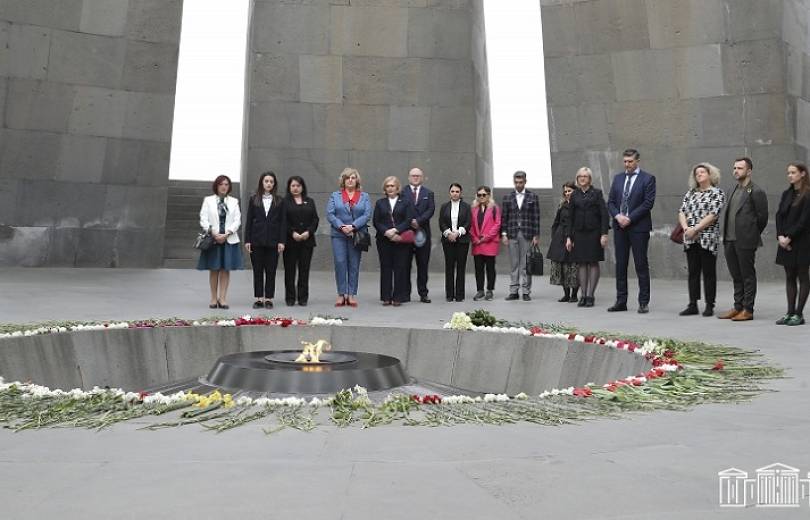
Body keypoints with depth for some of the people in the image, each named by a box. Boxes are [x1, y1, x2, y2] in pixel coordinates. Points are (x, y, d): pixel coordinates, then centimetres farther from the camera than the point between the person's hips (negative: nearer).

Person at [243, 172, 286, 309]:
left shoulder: (279, 201, 5)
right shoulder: (254, 199, 6)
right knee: (257, 270, 4)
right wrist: (247, 240, -2)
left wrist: (281, 241, -5)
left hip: (272, 241, 0)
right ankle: (259, 298, 11)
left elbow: (283, 222, 3)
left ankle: (269, 299, 9)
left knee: (271, 271, 2)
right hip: (257, 240, 1)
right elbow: (248, 220, 5)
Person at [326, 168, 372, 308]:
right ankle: (341, 294, 3)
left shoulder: (364, 197, 9)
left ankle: (352, 295, 9)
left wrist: (353, 226, -14)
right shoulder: (335, 196, 10)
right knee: (340, 263, -5)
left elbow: (367, 215, -2)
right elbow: (330, 214, 0)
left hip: (357, 235, 0)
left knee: (354, 265, 3)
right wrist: (341, 226, -14)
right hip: (339, 235, 0)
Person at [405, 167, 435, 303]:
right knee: (406, 265, 2)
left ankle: (423, 294, 8)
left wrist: (418, 221, -14)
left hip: (423, 232, 1)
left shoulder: (428, 193, 12)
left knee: (423, 265, 3)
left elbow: (430, 210, -1)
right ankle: (406, 293, 9)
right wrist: (410, 221, -15)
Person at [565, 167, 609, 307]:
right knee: (581, 264, 1)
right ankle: (583, 295, 5)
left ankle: (590, 295, 2)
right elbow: (571, 217, 11)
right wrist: (568, 237, 4)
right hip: (579, 233, 3)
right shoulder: (574, 195, 10)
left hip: (594, 233, -3)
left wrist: (604, 234, -12)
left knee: (593, 263, -1)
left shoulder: (597, 193, 2)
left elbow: (604, 214, -3)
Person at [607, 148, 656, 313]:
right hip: (620, 226, 5)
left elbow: (648, 203, -10)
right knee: (620, 264, 7)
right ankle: (621, 301, 12)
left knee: (641, 265, -1)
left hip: (638, 227, -5)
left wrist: (630, 218, -14)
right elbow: (610, 202, 11)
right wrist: (618, 216, -8)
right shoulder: (618, 178, 13)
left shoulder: (647, 179, -2)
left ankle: (644, 302, 5)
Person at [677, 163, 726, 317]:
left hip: (708, 239, -5)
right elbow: (681, 212, 8)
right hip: (690, 240, 5)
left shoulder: (717, 193, -1)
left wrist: (695, 229, -16)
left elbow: (713, 215, -11)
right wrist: (686, 228, -9)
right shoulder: (690, 193, 15)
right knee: (693, 272, 7)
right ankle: (693, 305, 11)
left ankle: (709, 306, 6)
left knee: (709, 273, 0)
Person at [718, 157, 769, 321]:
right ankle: (738, 307, 22)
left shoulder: (756, 192, -8)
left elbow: (762, 217, -6)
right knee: (736, 276, 14)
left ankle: (748, 310, 7)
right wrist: (727, 237, 12)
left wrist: (752, 235, 3)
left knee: (748, 276, 1)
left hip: (745, 242, -7)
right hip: (730, 241, 7)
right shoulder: (735, 190, 15)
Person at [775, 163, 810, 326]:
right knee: (790, 277, 7)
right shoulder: (786, 194, 12)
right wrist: (780, 236, -7)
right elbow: (779, 215, 6)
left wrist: (789, 237, -15)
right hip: (786, 241, 6)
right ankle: (790, 312, 11)